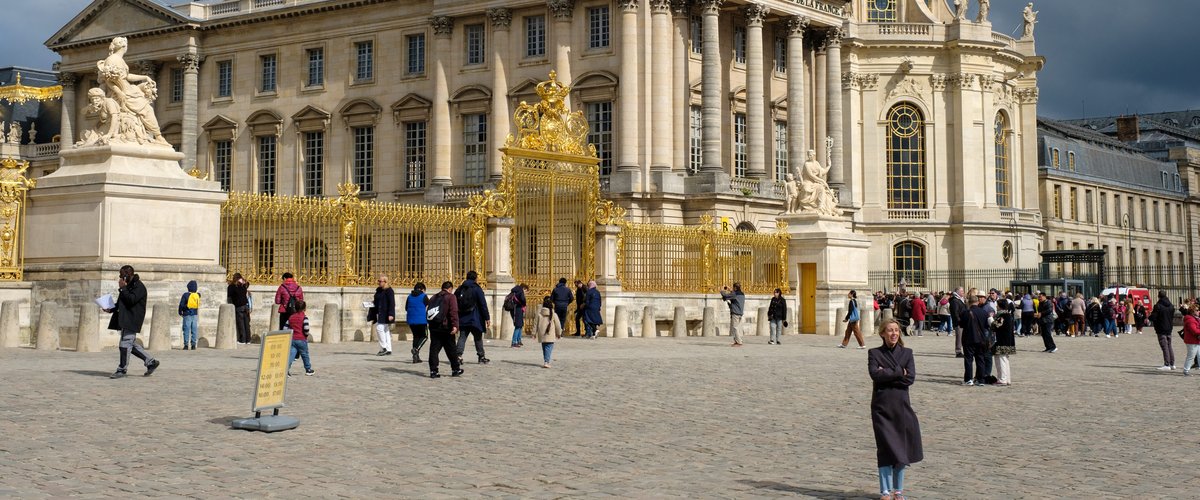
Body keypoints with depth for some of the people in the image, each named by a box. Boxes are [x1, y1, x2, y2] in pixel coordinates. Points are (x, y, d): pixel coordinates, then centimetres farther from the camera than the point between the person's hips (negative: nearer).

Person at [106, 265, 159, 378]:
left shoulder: (139, 286, -11)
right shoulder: (129, 286, 19)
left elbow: (131, 300, -24)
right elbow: (122, 303, 26)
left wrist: (122, 288, -17)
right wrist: (111, 309, 11)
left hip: (131, 321, -10)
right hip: (125, 320, 10)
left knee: (125, 344, -9)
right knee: (131, 344, 11)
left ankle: (122, 369, -2)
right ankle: (151, 362, 17)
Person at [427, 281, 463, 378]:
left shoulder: (433, 298, 16)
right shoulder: (451, 297, -4)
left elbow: (429, 312, 20)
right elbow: (453, 312, -16)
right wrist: (455, 325, -20)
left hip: (433, 327, 5)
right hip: (446, 327, -5)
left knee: (434, 349, 3)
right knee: (451, 350, 6)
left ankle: (433, 371, -2)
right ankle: (456, 369, 15)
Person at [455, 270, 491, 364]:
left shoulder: (460, 289, 8)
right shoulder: (477, 289, -6)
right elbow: (483, 304, -9)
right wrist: (487, 318, -6)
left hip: (462, 319, 3)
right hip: (474, 319, -3)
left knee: (462, 337, 3)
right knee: (478, 338, 8)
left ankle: (459, 355, -13)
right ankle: (481, 357, 15)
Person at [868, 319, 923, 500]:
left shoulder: (907, 353, 7)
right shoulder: (874, 353, 2)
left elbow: (910, 378, -7)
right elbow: (875, 374, -16)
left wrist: (886, 374, -11)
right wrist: (899, 372, -11)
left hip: (901, 405, 2)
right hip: (882, 406, -2)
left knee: (902, 448, 7)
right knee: (886, 448, -3)